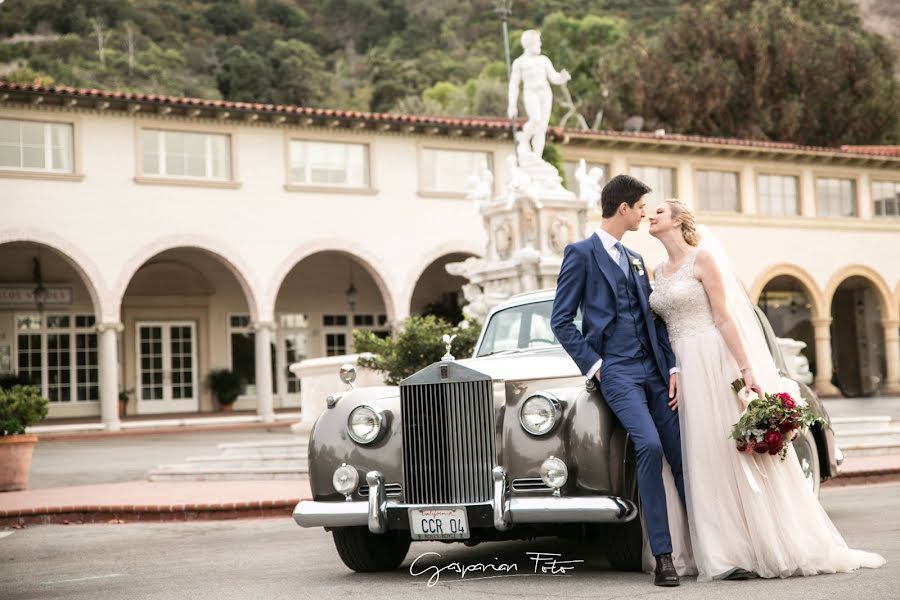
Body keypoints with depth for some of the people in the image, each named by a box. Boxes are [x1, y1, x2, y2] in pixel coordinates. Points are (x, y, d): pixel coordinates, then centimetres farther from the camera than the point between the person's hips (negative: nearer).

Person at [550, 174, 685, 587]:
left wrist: (672, 369, 9)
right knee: (649, 446, -23)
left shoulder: (635, 259, 21)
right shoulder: (581, 253, 0)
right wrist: (592, 365, -8)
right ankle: (662, 556, -18)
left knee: (681, 456, 1)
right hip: (617, 371, -7)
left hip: (653, 370, 7)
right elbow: (561, 320, -3)